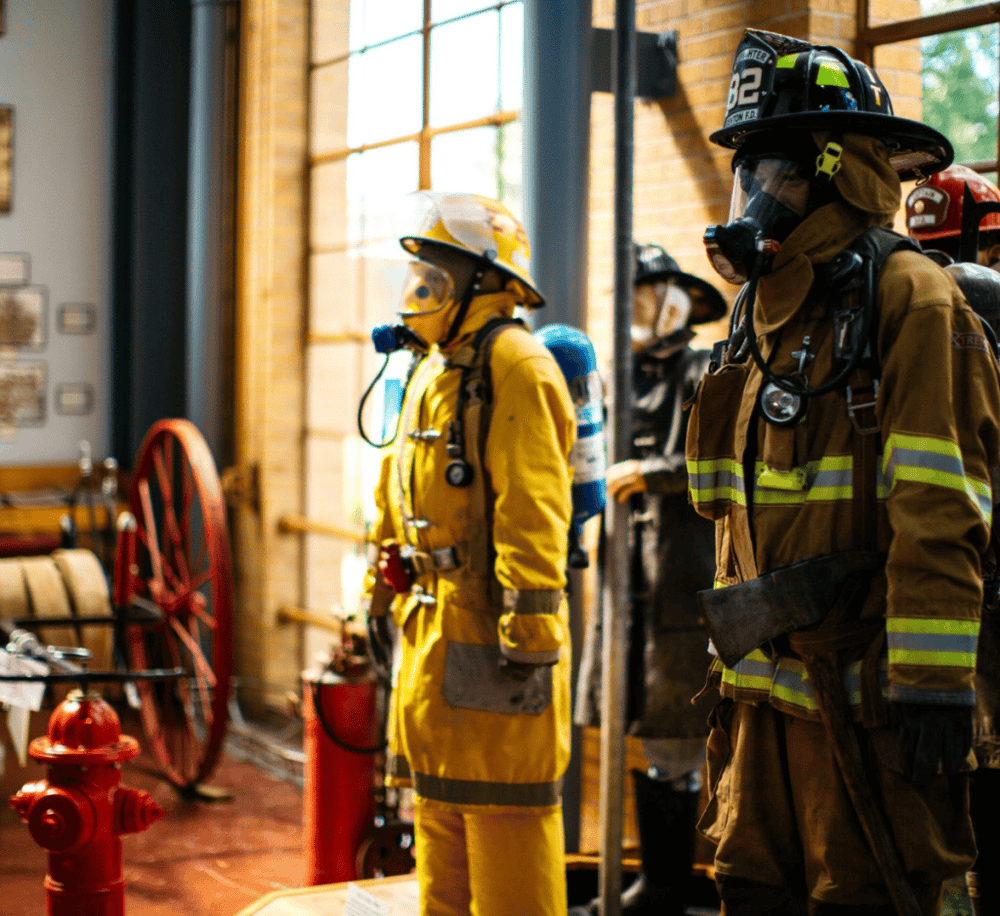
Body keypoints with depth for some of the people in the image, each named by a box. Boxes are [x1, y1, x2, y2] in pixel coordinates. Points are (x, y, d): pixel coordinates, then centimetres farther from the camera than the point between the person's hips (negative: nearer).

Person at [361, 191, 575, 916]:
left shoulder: (516, 371, -14)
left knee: (504, 811, -3)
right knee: (437, 802, 17)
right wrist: (383, 590, 23)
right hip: (432, 622, 10)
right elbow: (398, 490, 23)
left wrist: (530, 626, -25)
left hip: (490, 630, -10)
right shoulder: (434, 371, 17)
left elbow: (533, 514, -21)